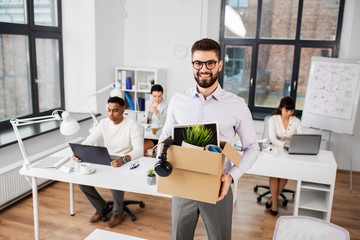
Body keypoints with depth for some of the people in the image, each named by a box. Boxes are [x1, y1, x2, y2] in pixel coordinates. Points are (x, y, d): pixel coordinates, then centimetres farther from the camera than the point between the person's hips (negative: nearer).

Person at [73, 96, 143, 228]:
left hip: (125, 164, -5)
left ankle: (118, 212, 0)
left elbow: (139, 150, -23)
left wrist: (123, 159, -44)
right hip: (104, 163, 6)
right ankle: (101, 207, 12)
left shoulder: (131, 125, -13)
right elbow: (88, 141, 0)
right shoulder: (104, 123, 3)